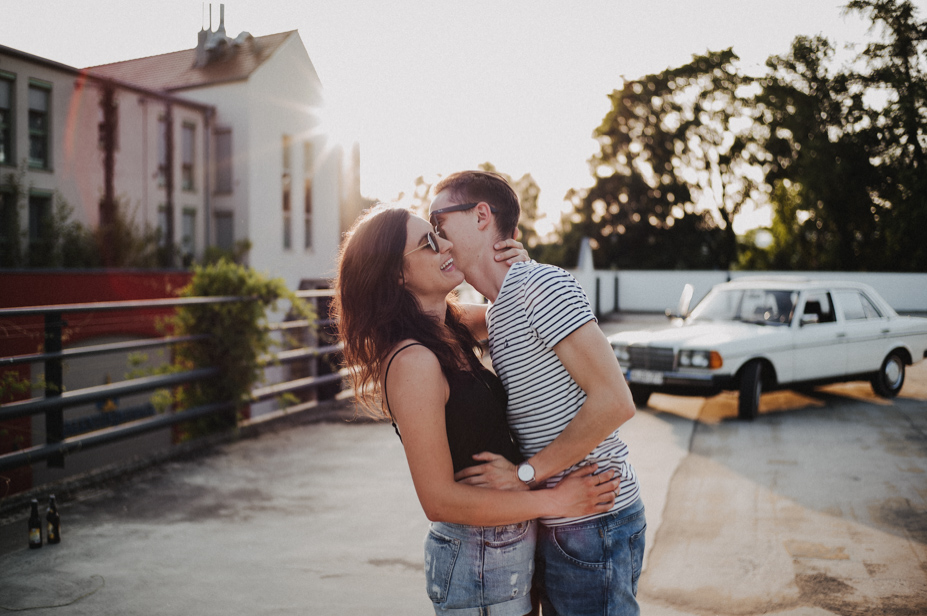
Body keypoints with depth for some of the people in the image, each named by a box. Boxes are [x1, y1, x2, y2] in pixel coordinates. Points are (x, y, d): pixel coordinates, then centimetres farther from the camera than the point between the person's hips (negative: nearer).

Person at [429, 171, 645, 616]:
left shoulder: (542, 284, -16)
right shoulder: (497, 311, 14)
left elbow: (614, 401, -22)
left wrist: (526, 473, -17)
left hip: (593, 524, -9)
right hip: (555, 525, 9)